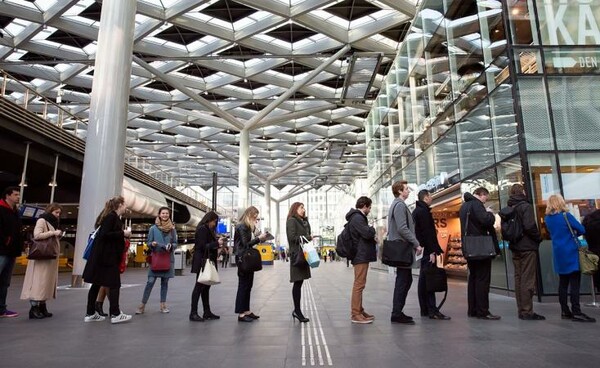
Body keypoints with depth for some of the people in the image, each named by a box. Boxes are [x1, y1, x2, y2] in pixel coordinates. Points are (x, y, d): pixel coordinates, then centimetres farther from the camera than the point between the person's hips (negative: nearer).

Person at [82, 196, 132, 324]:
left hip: (107, 256, 10)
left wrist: (123, 234, 9)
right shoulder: (111, 216, -13)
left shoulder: (113, 217, 15)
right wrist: (123, 233, -17)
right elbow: (104, 234, -23)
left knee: (97, 284, 12)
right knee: (114, 284, -4)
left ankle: (90, 314, 19)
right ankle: (115, 314, 0)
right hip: (106, 256, -10)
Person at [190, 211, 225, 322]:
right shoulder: (202, 229, -12)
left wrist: (218, 243, 6)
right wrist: (217, 243, -17)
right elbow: (203, 246, -18)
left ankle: (207, 312, 18)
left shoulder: (208, 230, 17)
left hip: (208, 262, 10)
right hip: (202, 262, -10)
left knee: (206, 286, 12)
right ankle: (193, 313, 2)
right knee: (199, 286, -5)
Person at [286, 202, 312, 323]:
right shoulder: (292, 220, -5)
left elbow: (306, 234, 15)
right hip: (297, 255, -8)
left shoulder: (303, 221, 20)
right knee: (298, 282, -4)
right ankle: (297, 311, 3)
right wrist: (308, 237, -10)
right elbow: (292, 237, -15)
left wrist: (309, 238, -5)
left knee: (299, 282, 10)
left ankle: (297, 310, 17)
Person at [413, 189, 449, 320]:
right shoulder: (424, 211, -12)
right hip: (427, 250, -10)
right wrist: (432, 251, -19)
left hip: (421, 249, 10)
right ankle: (432, 311, -7)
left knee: (423, 280, 11)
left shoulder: (416, 211, 19)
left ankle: (425, 310, 17)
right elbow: (427, 232, -19)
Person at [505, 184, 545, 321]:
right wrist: (539, 238, -4)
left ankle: (521, 310, 17)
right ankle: (527, 311, 0)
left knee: (518, 278, 10)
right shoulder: (525, 206, -11)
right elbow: (530, 227, -19)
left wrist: (512, 239, 13)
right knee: (528, 280, -3)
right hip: (528, 247, -7)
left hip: (515, 248, 7)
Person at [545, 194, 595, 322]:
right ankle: (576, 312, -5)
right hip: (570, 253, -6)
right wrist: (573, 234, 9)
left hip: (558, 254, 6)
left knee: (563, 282, 10)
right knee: (574, 282, -4)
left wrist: (568, 233, 13)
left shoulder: (547, 219, 6)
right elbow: (581, 230, -8)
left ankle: (565, 311, 14)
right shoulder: (565, 216, -11)